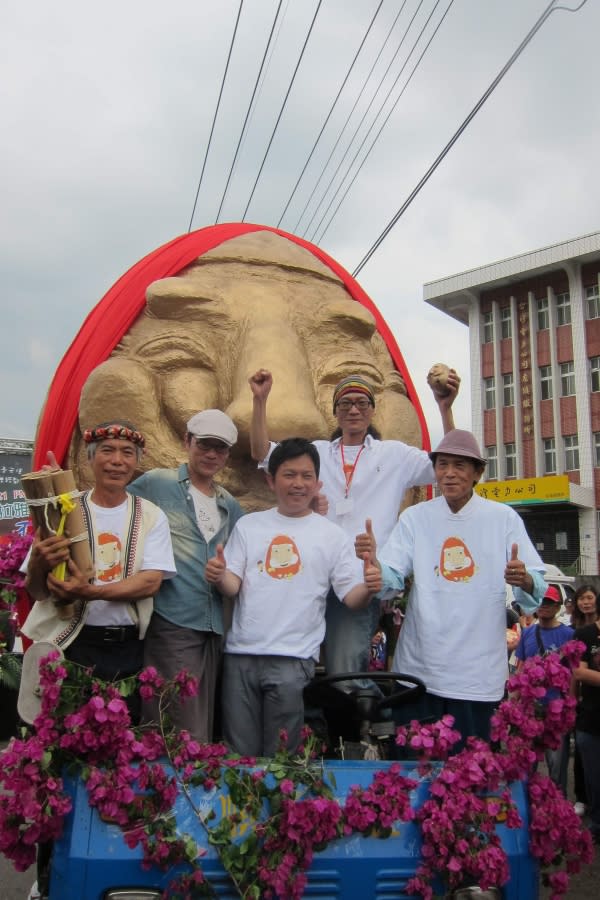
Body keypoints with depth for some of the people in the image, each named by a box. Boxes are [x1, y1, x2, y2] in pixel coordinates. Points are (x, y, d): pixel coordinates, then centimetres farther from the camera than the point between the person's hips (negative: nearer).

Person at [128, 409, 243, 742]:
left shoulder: (229, 505, 16)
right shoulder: (155, 484, 0)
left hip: (214, 627, 6)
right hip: (171, 624, -6)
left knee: (203, 730, 14)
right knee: (184, 733, -7)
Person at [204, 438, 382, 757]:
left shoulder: (332, 535, 3)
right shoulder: (248, 525, 9)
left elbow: (351, 597, -1)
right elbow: (232, 586, 4)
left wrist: (367, 587, -22)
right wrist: (219, 577, -18)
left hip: (293, 659, -2)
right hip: (241, 654, 2)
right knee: (238, 754, 11)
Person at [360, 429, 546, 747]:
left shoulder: (503, 518, 1)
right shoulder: (415, 517, 3)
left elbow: (538, 586, -2)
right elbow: (391, 578, -6)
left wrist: (524, 580, -25)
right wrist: (372, 562, -27)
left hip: (478, 674, -1)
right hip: (418, 670, 1)